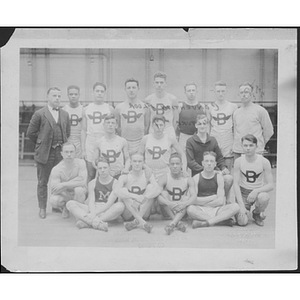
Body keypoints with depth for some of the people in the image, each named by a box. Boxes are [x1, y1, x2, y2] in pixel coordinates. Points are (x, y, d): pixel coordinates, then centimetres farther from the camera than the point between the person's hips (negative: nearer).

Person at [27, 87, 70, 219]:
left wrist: (62, 145, 11)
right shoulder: (39, 114, -3)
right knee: (42, 182, 5)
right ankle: (42, 208, 16)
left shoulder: (65, 114, 10)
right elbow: (31, 132, 0)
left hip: (60, 152, 3)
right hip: (44, 153, -3)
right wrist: (41, 144, 6)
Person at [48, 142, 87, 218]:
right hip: (63, 194, 1)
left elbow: (82, 182, -27)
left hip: (78, 194, -1)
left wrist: (64, 185, -28)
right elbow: (54, 191, -22)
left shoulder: (80, 163, -16)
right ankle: (65, 208, 8)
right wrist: (74, 182, -24)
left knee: (79, 189, -34)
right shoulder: (56, 169, -17)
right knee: (53, 200, -30)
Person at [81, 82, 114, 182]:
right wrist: (83, 149, 4)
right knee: (90, 175, 4)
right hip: (90, 144, 1)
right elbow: (83, 130, 10)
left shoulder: (110, 109, 5)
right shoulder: (86, 109, 9)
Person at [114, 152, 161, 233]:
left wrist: (144, 198, -37)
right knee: (124, 190, -24)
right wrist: (135, 197, -38)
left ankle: (136, 222, -28)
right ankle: (142, 222, -38)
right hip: (128, 214, -1)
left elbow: (158, 189, -20)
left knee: (151, 186, -18)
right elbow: (116, 190, -26)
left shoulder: (147, 175, -1)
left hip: (143, 212, 1)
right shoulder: (125, 177, -5)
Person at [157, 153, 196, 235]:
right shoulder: (165, 178, -7)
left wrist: (184, 204, -40)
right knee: (164, 193, -23)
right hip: (168, 212, 0)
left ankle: (172, 224, -44)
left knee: (186, 198, -26)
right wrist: (169, 203, -40)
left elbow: (194, 196, -18)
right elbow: (157, 195, -21)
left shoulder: (188, 179, -5)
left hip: (183, 212, 0)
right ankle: (178, 223, -37)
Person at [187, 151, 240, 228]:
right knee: (190, 209, -35)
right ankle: (223, 220, -27)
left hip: (216, 210, 2)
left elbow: (220, 201, -5)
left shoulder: (219, 177, 4)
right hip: (201, 211, -1)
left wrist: (202, 202, -6)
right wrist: (212, 198, -7)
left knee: (235, 207, -24)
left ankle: (205, 223, -30)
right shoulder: (196, 178, 2)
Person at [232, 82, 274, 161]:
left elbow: (269, 131, 3)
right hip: (237, 152, 5)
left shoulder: (260, 110, -2)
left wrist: (260, 144, 8)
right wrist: (236, 144, 13)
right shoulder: (236, 112, 13)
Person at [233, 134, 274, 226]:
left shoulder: (264, 162, -14)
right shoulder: (238, 161, -11)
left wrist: (256, 191, -32)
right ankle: (246, 211, 19)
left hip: (259, 191, 0)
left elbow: (271, 185, -13)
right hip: (243, 192, 0)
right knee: (242, 222, -21)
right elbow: (236, 184, -12)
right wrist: (241, 205, -20)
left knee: (264, 197, -37)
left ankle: (257, 214, 0)